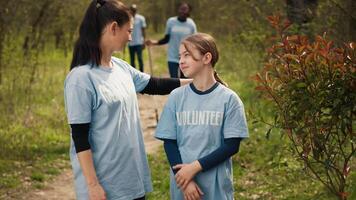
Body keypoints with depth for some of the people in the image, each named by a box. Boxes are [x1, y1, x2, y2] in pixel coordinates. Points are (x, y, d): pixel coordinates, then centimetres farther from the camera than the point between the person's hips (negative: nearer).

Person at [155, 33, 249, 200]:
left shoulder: (228, 99, -6)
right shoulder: (176, 97, 0)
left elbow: (232, 145, -8)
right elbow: (169, 143, 0)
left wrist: (195, 166, -14)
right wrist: (185, 182, -11)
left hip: (217, 186, -2)